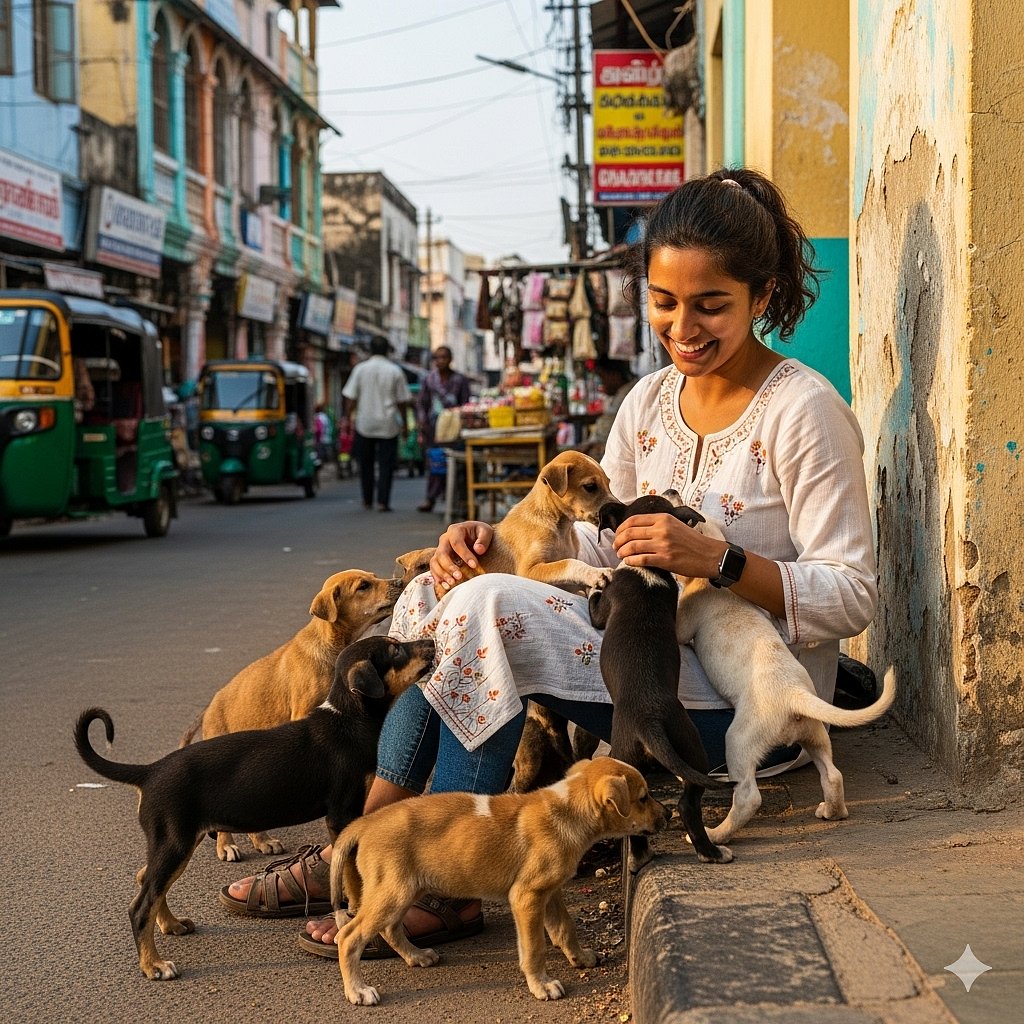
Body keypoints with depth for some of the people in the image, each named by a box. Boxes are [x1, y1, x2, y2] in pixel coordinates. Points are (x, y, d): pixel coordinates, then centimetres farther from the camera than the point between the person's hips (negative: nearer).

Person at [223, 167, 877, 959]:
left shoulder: (804, 411, -12)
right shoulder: (650, 402, 10)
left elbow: (853, 597, -15)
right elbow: (594, 544, 12)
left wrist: (718, 560, -28)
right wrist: (495, 538, -7)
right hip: (659, 655, 8)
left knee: (488, 607, -23)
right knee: (436, 593, -4)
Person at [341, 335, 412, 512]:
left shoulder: (360, 369, -1)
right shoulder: (395, 371, -2)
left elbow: (351, 397, -2)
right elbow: (402, 401, 2)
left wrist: (347, 418, 6)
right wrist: (404, 423, 11)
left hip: (364, 424, 1)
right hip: (388, 424, -1)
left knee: (366, 464, 12)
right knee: (386, 464, 1)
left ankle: (367, 500, 17)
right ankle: (383, 501, -7)